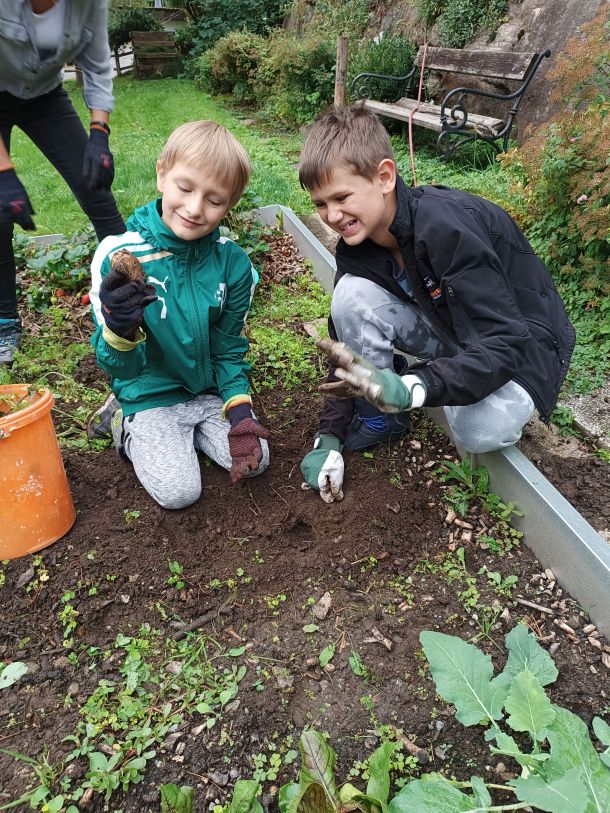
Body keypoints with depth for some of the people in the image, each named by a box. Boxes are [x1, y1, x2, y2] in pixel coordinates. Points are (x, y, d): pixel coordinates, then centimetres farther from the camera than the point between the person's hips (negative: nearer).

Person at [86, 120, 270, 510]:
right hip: (151, 395, -3)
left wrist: (239, 408, -10)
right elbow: (122, 367, -18)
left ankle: (184, 430, 18)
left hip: (212, 390, 4)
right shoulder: (118, 254, -20)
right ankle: (123, 423, 14)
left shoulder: (233, 262, -11)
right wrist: (119, 332, -41)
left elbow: (229, 346, 2)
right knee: (178, 491, -13)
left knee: (255, 459, -7)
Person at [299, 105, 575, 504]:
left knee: (481, 430, -36)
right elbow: (348, 354, -5)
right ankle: (380, 419, -1)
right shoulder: (358, 244, -10)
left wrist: (411, 388, -49)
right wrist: (330, 435, -12)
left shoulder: (446, 228, -32)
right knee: (352, 296, -20)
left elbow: (506, 344, -35)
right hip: (452, 332, 5)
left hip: (522, 343, -5)